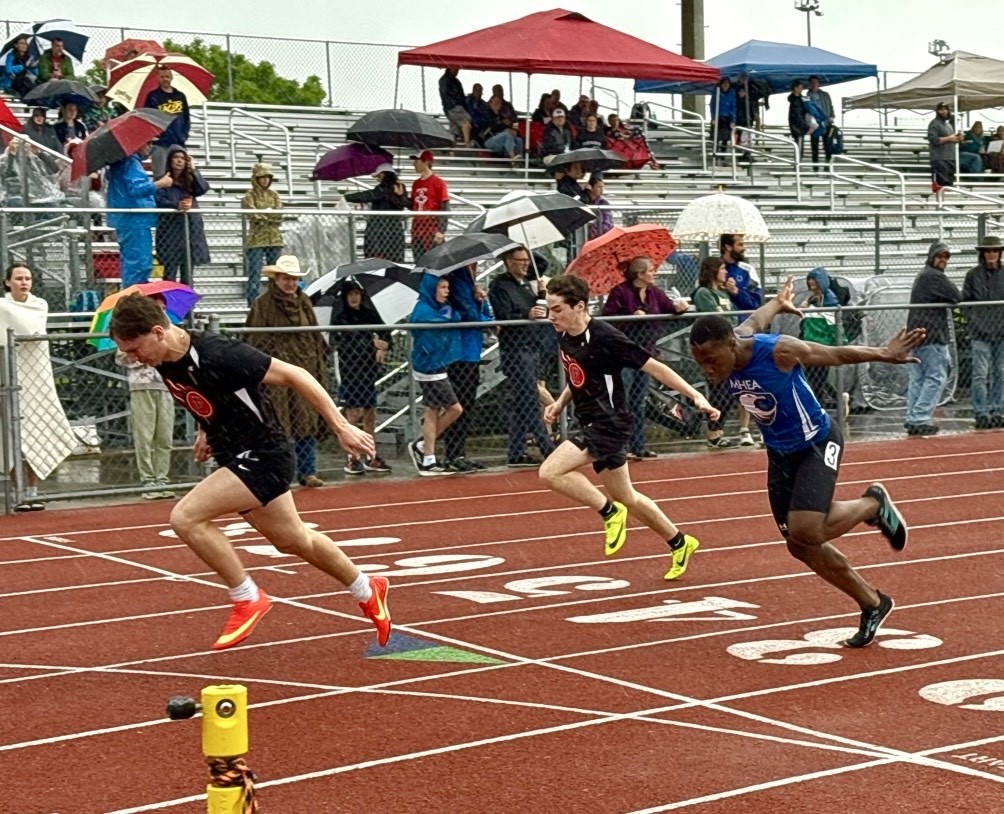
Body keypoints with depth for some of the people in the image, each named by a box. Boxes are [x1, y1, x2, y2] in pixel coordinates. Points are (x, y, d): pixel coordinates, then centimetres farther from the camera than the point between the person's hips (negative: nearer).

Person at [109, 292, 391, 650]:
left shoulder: (218, 355, -30)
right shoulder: (163, 360, -6)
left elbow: (293, 375, -21)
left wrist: (341, 427, -18)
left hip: (263, 457, -9)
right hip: (233, 457, 9)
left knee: (185, 517, -22)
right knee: (293, 540, 23)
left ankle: (247, 598, -4)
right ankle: (367, 591, 44)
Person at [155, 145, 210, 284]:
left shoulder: (189, 180, 18)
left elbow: (203, 189, -1)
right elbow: (159, 201, -13)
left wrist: (193, 170, -1)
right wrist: (176, 205, -29)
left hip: (191, 228, 5)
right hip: (170, 228, -5)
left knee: (187, 271, 9)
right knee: (171, 270, -8)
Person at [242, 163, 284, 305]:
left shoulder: (273, 195, 15)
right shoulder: (249, 195, 2)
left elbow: (279, 217, 3)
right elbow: (254, 216, -11)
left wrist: (263, 213, -6)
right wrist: (270, 213, -3)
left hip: (274, 239, 5)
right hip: (256, 240, -5)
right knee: (254, 276, -8)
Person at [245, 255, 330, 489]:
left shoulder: (304, 303, 15)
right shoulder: (262, 305, -3)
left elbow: (316, 338, 21)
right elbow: (255, 341, -6)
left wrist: (319, 368, 15)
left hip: (305, 371, 6)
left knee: (308, 423, 6)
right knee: (279, 427, -6)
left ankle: (307, 472, 13)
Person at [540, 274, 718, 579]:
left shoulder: (604, 337, -21)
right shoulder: (565, 337, 3)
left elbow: (654, 367, -17)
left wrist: (695, 396, -19)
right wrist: (560, 403, 9)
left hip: (608, 423, -9)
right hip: (593, 425, 9)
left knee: (550, 472, -21)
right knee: (625, 497, 19)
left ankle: (610, 511, -4)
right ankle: (679, 543, 36)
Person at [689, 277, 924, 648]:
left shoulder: (780, 351, -31)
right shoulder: (730, 348, -11)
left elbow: (838, 354, -15)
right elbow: (756, 320, 13)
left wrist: (884, 354, -1)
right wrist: (777, 302, 34)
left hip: (816, 444, -7)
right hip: (779, 453, 7)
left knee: (805, 531, -23)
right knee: (801, 546, 6)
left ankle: (873, 505, 7)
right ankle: (872, 604, 23)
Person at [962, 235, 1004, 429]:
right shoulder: (973, 275, 2)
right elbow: (965, 302, 4)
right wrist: (974, 322, -6)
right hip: (981, 333, -3)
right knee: (981, 374, -6)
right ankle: (981, 413, -2)